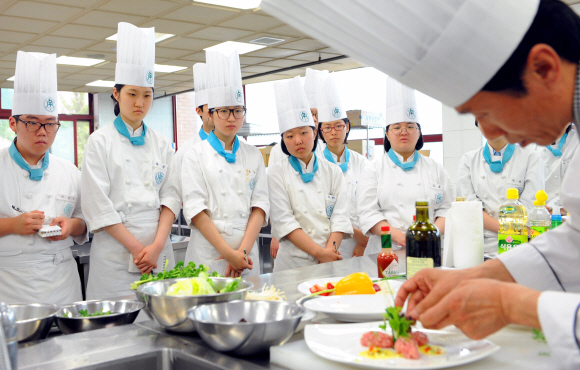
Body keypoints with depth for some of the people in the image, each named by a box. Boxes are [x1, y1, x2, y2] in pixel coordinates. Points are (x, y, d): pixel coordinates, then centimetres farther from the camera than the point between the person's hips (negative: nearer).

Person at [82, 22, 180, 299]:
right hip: (115, 252, -3)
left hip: (159, 248, 3)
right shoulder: (100, 142, 0)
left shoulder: (161, 144, 10)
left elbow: (171, 197, 4)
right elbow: (98, 206, -7)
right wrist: (137, 248, -12)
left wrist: (157, 245, -10)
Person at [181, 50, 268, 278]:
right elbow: (195, 210, -8)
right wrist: (229, 253, -15)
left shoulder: (254, 155, 9)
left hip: (247, 256, 3)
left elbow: (260, 206, 2)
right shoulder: (196, 154, 0)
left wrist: (243, 250, -12)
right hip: (208, 254, -3)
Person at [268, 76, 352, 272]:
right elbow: (284, 221, -9)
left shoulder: (332, 171, 7)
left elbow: (340, 216, 1)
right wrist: (319, 252, -15)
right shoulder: (277, 173, -1)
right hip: (293, 261, -2)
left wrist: (330, 250, -15)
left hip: (331, 260, 2)